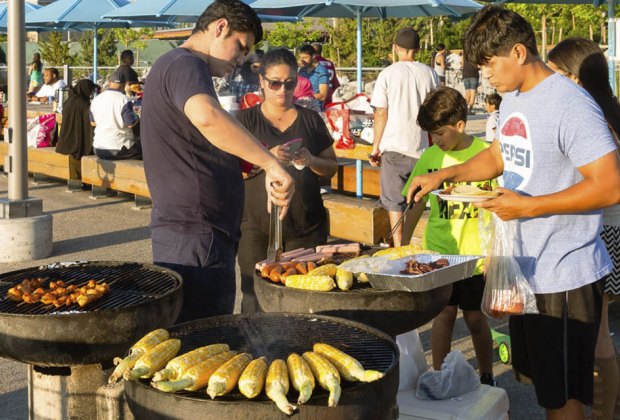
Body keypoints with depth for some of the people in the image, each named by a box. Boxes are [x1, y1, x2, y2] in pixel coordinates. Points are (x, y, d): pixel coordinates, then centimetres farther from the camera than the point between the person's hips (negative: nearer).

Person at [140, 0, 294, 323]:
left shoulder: (173, 66, 22)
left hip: (188, 232, 11)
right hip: (195, 237, -11)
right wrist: (270, 164, -32)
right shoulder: (186, 65, -11)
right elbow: (206, 116, -36)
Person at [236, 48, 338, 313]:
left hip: (307, 228, 2)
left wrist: (310, 160, -10)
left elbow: (332, 167, 12)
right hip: (258, 227, -2)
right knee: (257, 303, -4)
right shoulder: (247, 120, 4)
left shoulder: (311, 120, 10)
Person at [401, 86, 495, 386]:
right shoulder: (430, 157, 3)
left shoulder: (484, 153, -7)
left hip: (475, 251, -2)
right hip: (438, 250, 2)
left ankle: (487, 378, 28)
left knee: (474, 316, 8)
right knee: (444, 313, 4)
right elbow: (417, 204, 11)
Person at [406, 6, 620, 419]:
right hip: (527, 268, 9)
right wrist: (443, 175, 11)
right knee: (540, 379, 20)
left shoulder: (569, 105, -21)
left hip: (565, 277, -9)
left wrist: (527, 207, -22)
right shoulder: (512, 98, 8)